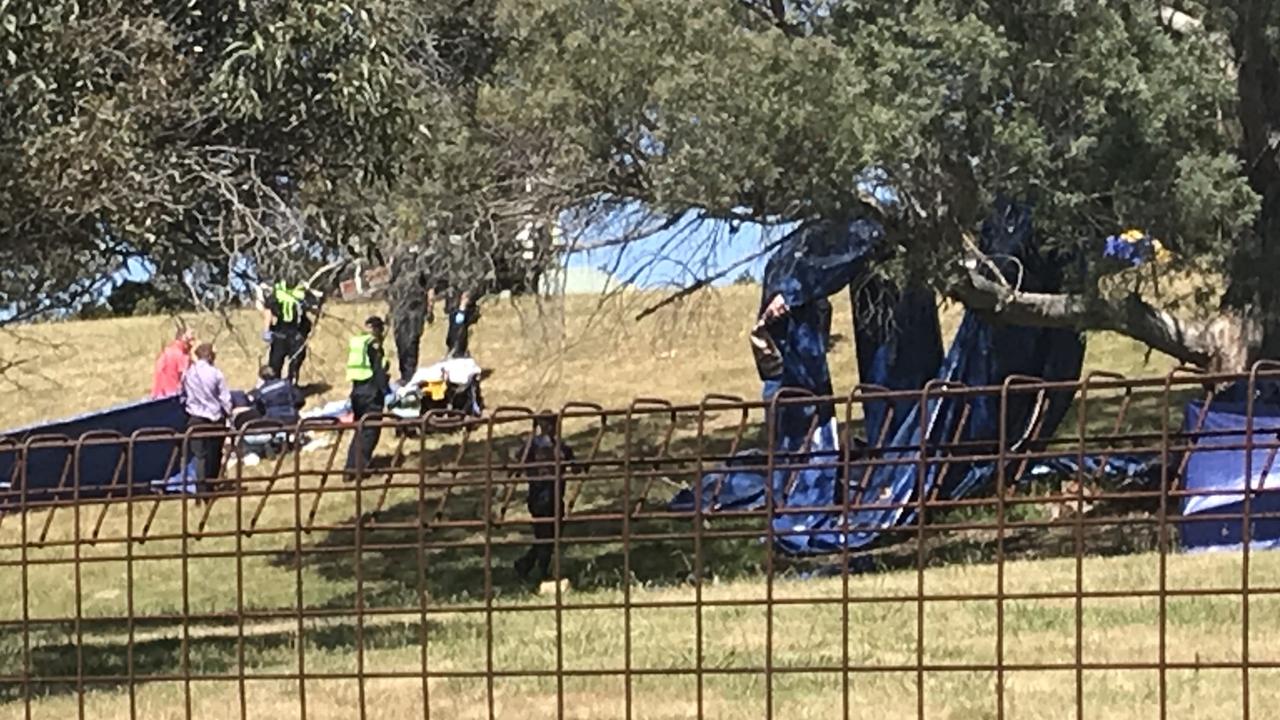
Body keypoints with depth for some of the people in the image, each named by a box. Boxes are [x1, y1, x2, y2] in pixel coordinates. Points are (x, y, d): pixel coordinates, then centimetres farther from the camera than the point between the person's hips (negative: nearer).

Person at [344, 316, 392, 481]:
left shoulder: (356, 342, 10)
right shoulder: (374, 345, -10)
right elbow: (378, 370, -16)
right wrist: (386, 389, -11)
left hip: (357, 390, 7)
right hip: (371, 391, -7)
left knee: (361, 429, 17)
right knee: (370, 430, 0)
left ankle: (351, 467, 16)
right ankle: (358, 467, -4)